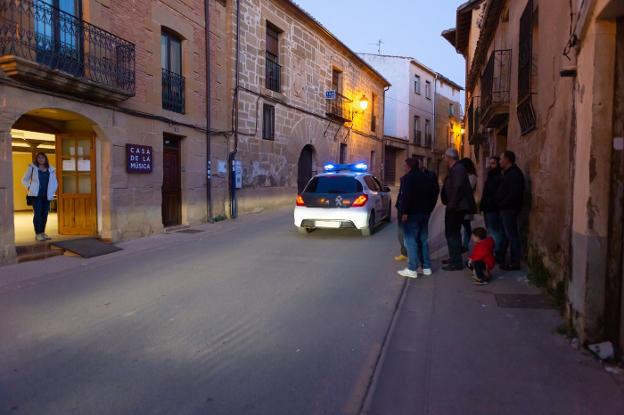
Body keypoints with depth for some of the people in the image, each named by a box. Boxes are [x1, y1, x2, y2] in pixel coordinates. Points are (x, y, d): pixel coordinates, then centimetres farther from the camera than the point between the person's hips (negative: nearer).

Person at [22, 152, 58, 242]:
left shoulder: (51, 170, 10)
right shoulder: (32, 168, 3)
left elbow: (54, 182, 18)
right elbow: (24, 180, 9)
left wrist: (52, 192, 8)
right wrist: (30, 187, -3)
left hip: (47, 195, 4)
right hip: (36, 194, -3)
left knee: (44, 214, 6)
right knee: (37, 213, -8)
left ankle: (42, 233, 16)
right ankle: (38, 234, -6)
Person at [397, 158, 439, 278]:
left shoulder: (407, 178, -11)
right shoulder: (427, 178, 16)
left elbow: (406, 196, -22)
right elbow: (434, 195, 18)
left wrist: (404, 212, -19)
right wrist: (429, 210, 19)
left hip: (412, 214, -8)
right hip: (424, 213, 8)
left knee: (411, 240, -5)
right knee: (423, 239, 15)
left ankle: (412, 269, -6)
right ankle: (426, 267, 17)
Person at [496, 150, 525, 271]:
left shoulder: (514, 173, -16)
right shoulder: (508, 172, 16)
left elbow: (514, 193, -25)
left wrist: (503, 203, -18)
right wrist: (501, 204, 10)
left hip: (510, 209, -10)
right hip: (505, 209, 10)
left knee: (511, 235, -5)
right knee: (504, 233, 18)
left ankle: (515, 262, 0)